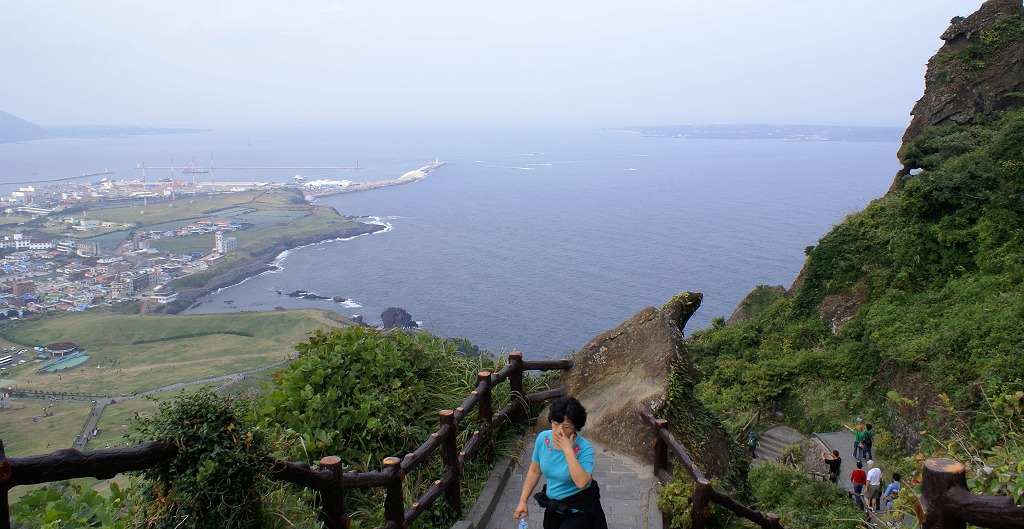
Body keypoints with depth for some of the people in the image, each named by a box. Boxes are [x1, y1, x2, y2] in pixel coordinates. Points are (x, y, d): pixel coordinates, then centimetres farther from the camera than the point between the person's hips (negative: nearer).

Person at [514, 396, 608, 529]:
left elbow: (582, 482, -37)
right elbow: (534, 471, 2)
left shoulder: (584, 448, -24)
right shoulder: (543, 438, -10)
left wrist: (568, 450, -36)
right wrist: (522, 501, 1)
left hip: (580, 510, -5)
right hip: (554, 507, 5)